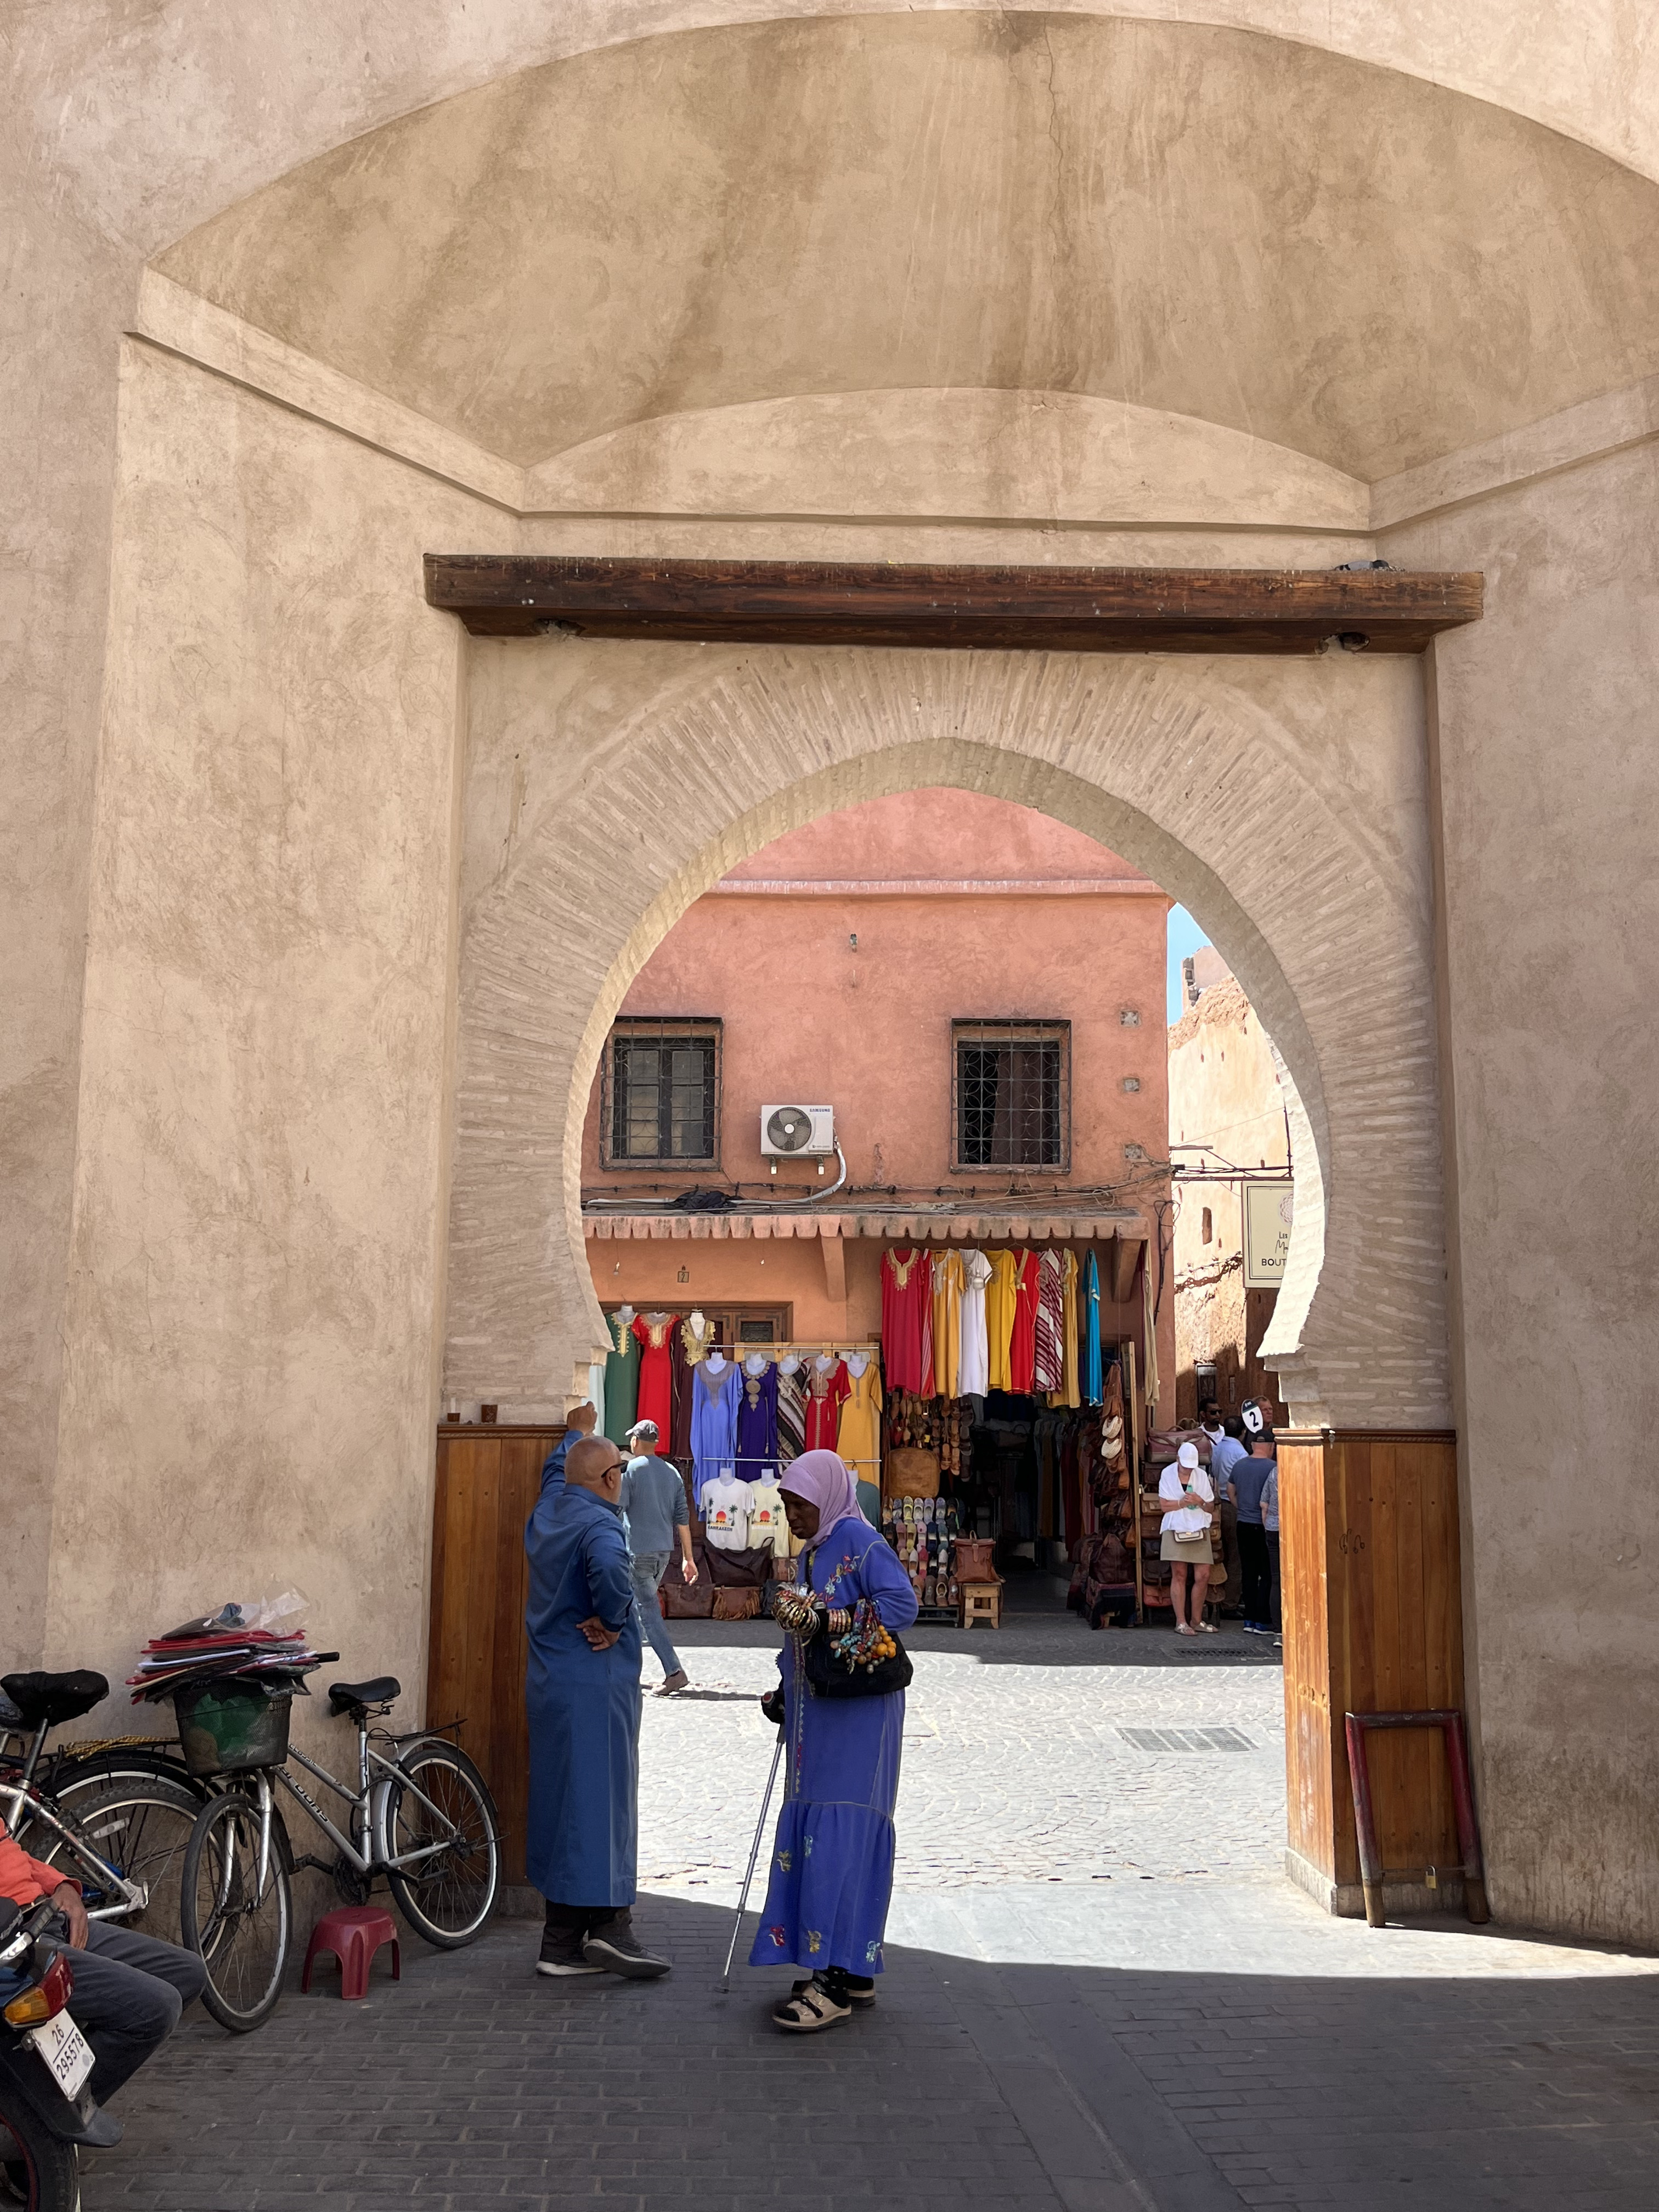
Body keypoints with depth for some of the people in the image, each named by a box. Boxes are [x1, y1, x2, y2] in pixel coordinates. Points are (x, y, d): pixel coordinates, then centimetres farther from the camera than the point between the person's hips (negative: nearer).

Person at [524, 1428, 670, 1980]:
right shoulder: (598, 1525, -17)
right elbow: (610, 1570, -40)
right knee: (599, 1798, -4)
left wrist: (576, 1431, 50)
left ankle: (564, 1940, 16)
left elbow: (555, 1469, 33)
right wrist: (611, 1620, -22)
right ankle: (608, 1925, -1)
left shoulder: (550, 1507, 9)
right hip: (595, 1684, -9)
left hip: (551, 1681, 9)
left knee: (564, 1799, 11)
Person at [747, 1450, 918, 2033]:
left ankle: (835, 1982, -8)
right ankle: (854, 1974, 18)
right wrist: (784, 1697, 14)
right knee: (808, 1833, 9)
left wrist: (829, 1622, -24)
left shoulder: (860, 1542, -9)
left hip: (857, 1717, -9)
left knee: (840, 1839, -10)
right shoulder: (810, 1555, 18)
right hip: (815, 1715, 9)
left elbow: (903, 1604, -21)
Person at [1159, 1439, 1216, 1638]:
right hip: (1176, 1530, -3)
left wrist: (1200, 1502, -10)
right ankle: (1181, 1622, 1)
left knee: (1203, 1576, -1)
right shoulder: (1168, 1474, 0)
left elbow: (1210, 1506, 10)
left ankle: (1196, 1620, 13)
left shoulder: (1201, 1475, 8)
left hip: (1199, 1530, 3)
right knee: (1179, 1575, -4)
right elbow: (1165, 1506, -2)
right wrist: (1182, 1503, -18)